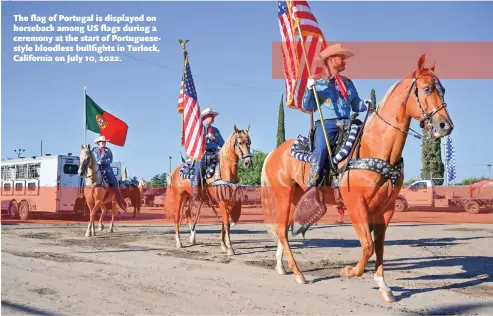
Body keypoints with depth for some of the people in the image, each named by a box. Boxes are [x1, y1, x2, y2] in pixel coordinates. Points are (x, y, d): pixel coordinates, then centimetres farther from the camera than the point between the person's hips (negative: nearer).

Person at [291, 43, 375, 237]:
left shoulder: (349, 84, 24)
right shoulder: (319, 84, 12)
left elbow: (356, 106, 23)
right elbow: (307, 107, 5)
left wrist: (366, 105, 2)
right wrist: (309, 90, -11)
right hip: (326, 125, -4)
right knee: (321, 149, -32)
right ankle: (311, 193, -38)